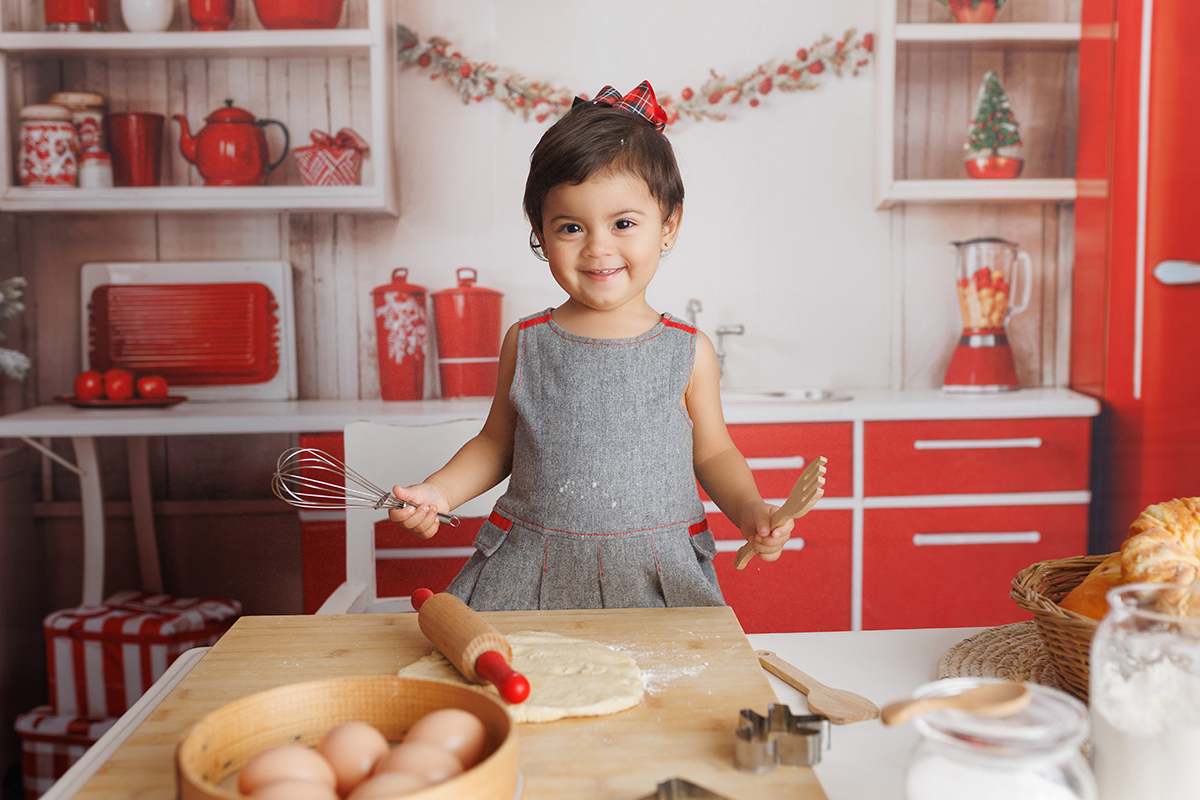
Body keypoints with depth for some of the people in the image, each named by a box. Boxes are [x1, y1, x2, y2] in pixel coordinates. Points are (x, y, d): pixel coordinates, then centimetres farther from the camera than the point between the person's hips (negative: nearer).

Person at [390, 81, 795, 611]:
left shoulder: (689, 352, -2)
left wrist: (750, 511, -9)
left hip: (658, 578, 0)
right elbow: (496, 443, 13)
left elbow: (713, 454, 9)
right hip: (532, 571, 1)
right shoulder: (526, 344, 1)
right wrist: (437, 492, -2)